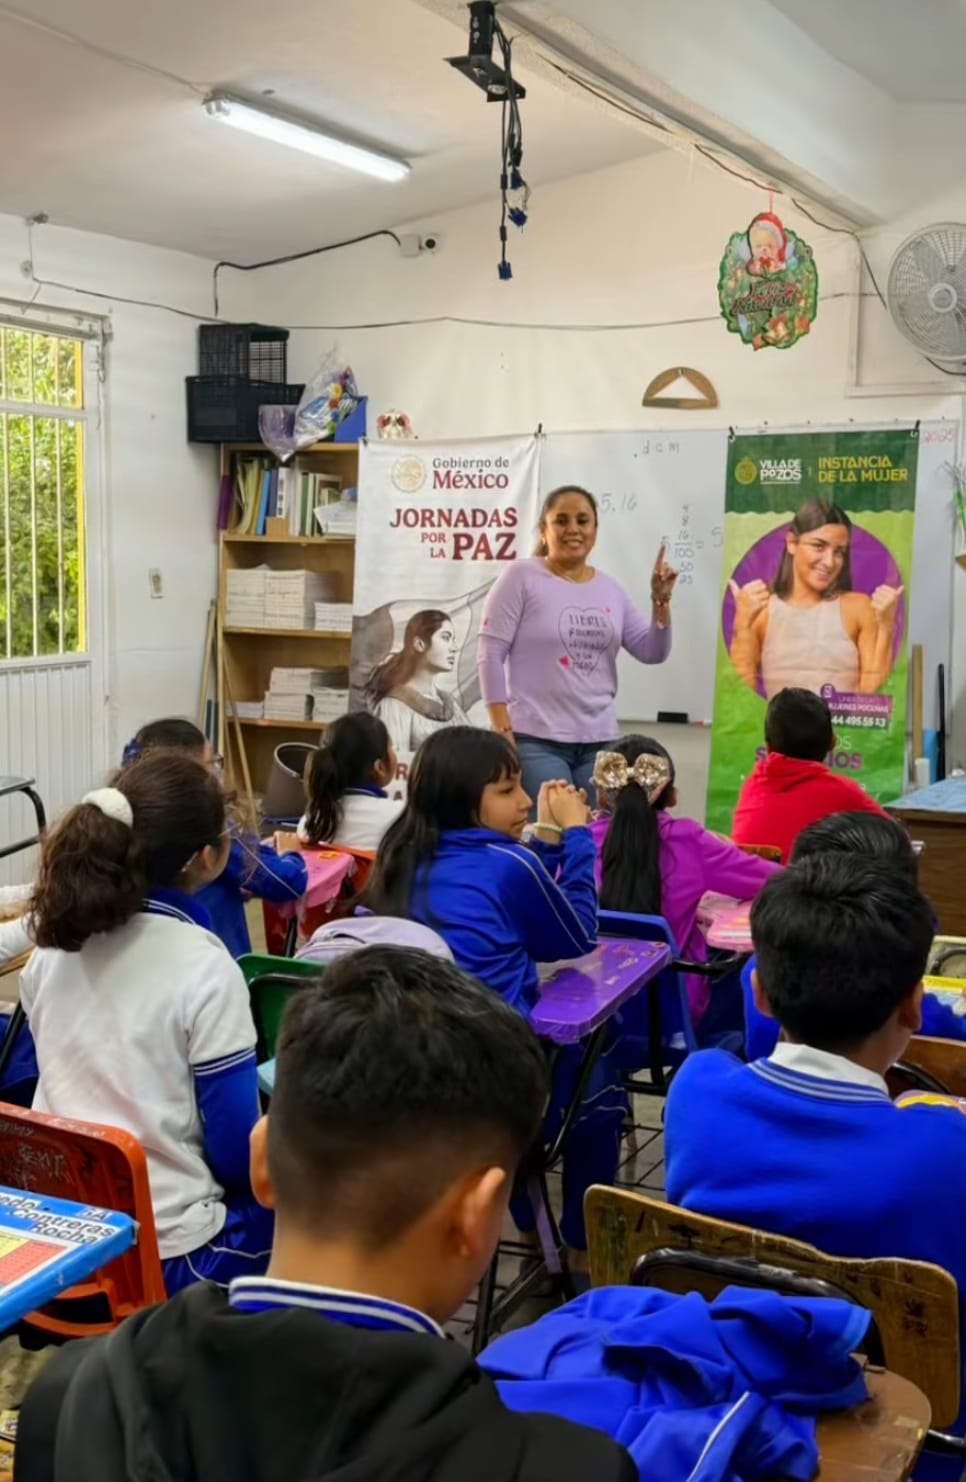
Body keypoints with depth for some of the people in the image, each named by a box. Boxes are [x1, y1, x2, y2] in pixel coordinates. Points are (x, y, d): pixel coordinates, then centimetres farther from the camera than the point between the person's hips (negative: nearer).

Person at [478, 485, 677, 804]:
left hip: (600, 741, 5)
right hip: (536, 740, -5)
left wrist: (660, 601, -5)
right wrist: (502, 732, -12)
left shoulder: (610, 589, 13)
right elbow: (491, 655, -6)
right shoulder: (520, 577, -2)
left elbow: (652, 653, 12)